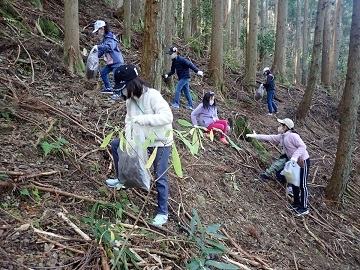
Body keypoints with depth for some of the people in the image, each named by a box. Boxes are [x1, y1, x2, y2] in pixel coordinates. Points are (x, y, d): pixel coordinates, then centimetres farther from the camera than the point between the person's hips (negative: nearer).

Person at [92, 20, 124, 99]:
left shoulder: (110, 37, -14)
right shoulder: (104, 39, 14)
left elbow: (109, 47, -32)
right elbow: (102, 51, 20)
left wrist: (98, 47, -32)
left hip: (117, 61, -10)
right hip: (110, 62, 10)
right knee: (103, 72, 16)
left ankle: (118, 93, -6)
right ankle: (109, 88, 25)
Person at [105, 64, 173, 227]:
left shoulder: (152, 95, -25)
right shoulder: (130, 99, -2)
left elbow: (167, 116, -34)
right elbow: (129, 120, 0)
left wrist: (144, 119, -40)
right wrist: (129, 141, -14)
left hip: (160, 143, -7)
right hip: (141, 140, 7)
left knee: (160, 178, -2)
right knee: (115, 144, 12)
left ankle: (163, 212, 16)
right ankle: (122, 179, 28)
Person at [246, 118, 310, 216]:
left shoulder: (292, 135, -23)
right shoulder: (281, 137, 4)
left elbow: (302, 146, -29)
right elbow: (269, 137, 9)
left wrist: (295, 157, -39)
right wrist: (254, 136, 9)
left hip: (303, 161, -9)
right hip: (295, 162, 9)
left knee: (303, 185, -1)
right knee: (294, 183, 17)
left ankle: (304, 208, 10)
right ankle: (296, 203, 33)